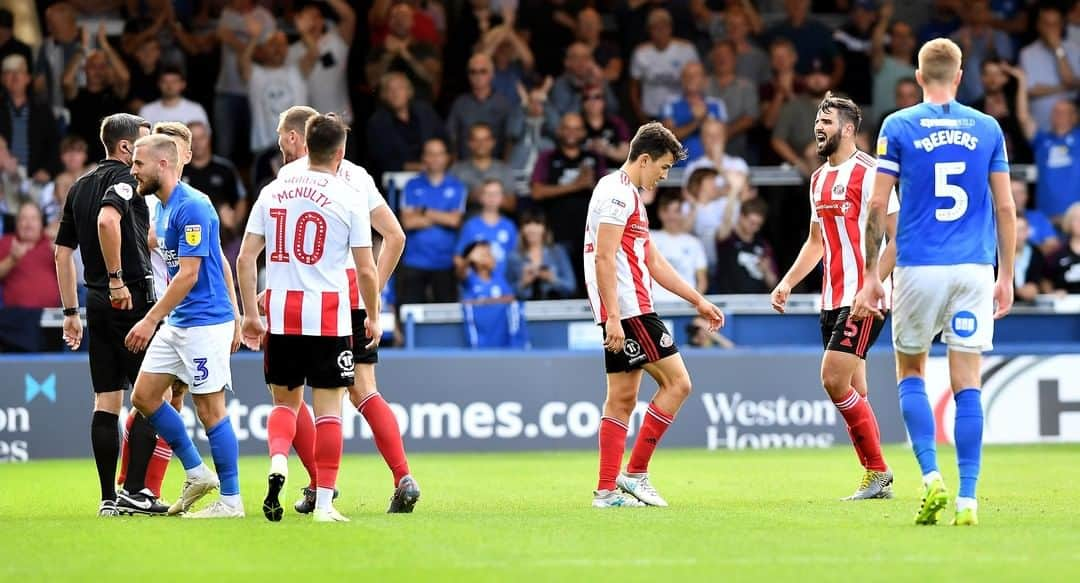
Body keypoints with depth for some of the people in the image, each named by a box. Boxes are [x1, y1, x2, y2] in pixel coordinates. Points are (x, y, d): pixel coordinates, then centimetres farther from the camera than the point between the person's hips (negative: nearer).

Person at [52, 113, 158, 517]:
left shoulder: (80, 188, 17)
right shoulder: (125, 179, -8)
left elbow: (63, 251, 18)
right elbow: (107, 220, -29)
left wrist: (71, 311, 20)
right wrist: (116, 278, -23)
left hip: (99, 303, 8)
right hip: (131, 300, -8)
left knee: (106, 401, 8)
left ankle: (108, 498, 8)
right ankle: (133, 489, -9)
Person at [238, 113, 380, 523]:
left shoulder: (272, 193, 6)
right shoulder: (349, 198, -4)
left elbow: (245, 259, 4)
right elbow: (366, 270, -3)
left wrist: (250, 315, 10)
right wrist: (373, 318, 10)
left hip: (280, 312, 3)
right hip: (329, 313, -3)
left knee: (285, 401, 17)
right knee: (328, 408, 3)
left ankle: (277, 462, -11)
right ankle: (324, 502, 0)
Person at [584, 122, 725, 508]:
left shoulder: (629, 195, 22)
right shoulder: (618, 192, -11)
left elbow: (654, 263, 27)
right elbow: (603, 257, -19)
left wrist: (698, 301, 25)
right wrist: (613, 316, -24)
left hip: (624, 314, 10)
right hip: (628, 310, -10)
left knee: (623, 400, 8)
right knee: (677, 382, -8)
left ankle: (607, 490, 5)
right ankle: (635, 473, -7)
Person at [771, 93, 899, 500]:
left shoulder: (869, 173, -10)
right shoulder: (819, 179, 16)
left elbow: (898, 237, -14)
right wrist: (787, 283, 16)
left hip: (863, 299, -9)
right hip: (833, 298, 9)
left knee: (834, 380, -14)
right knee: (853, 394, 7)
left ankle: (878, 472, -5)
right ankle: (877, 480, 12)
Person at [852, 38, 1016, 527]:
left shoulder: (898, 127, -1)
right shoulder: (987, 129, 5)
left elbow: (878, 206, -2)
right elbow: (1005, 207, 5)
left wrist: (871, 275, 4)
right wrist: (1006, 276, 13)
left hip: (919, 267, -1)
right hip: (975, 268, 1)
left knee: (910, 372, 15)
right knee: (967, 385, 2)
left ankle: (931, 477, -1)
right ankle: (967, 500, -3)